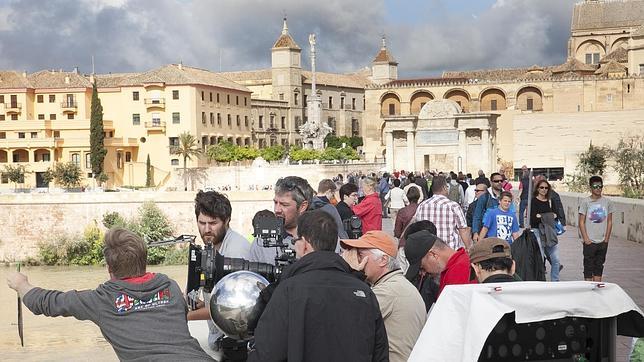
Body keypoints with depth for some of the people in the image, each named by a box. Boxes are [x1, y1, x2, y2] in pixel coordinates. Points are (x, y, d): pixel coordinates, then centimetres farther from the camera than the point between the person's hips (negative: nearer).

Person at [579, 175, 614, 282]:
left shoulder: (607, 201, 4)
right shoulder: (585, 202, -4)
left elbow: (609, 221, 8)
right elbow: (581, 222, -4)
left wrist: (607, 238, 1)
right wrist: (586, 239, -10)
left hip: (603, 241, 3)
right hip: (589, 241, -3)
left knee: (599, 265, 10)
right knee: (589, 266, 0)